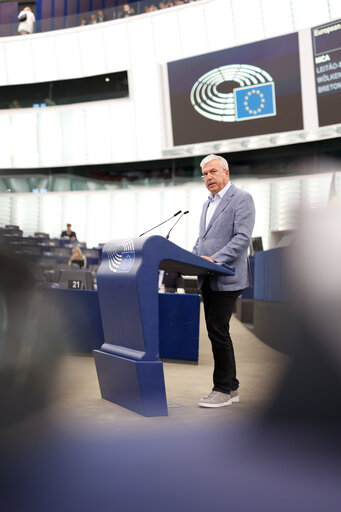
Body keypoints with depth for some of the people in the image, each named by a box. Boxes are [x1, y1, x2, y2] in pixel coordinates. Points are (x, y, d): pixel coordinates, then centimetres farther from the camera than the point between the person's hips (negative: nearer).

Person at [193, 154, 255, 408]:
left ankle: (223, 389, 1)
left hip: (227, 277, -8)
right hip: (208, 279, 8)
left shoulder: (241, 198, -6)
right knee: (215, 331, 10)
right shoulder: (208, 203, 21)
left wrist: (215, 259, -24)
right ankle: (231, 387, 20)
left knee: (218, 330, -10)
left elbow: (243, 237, -16)